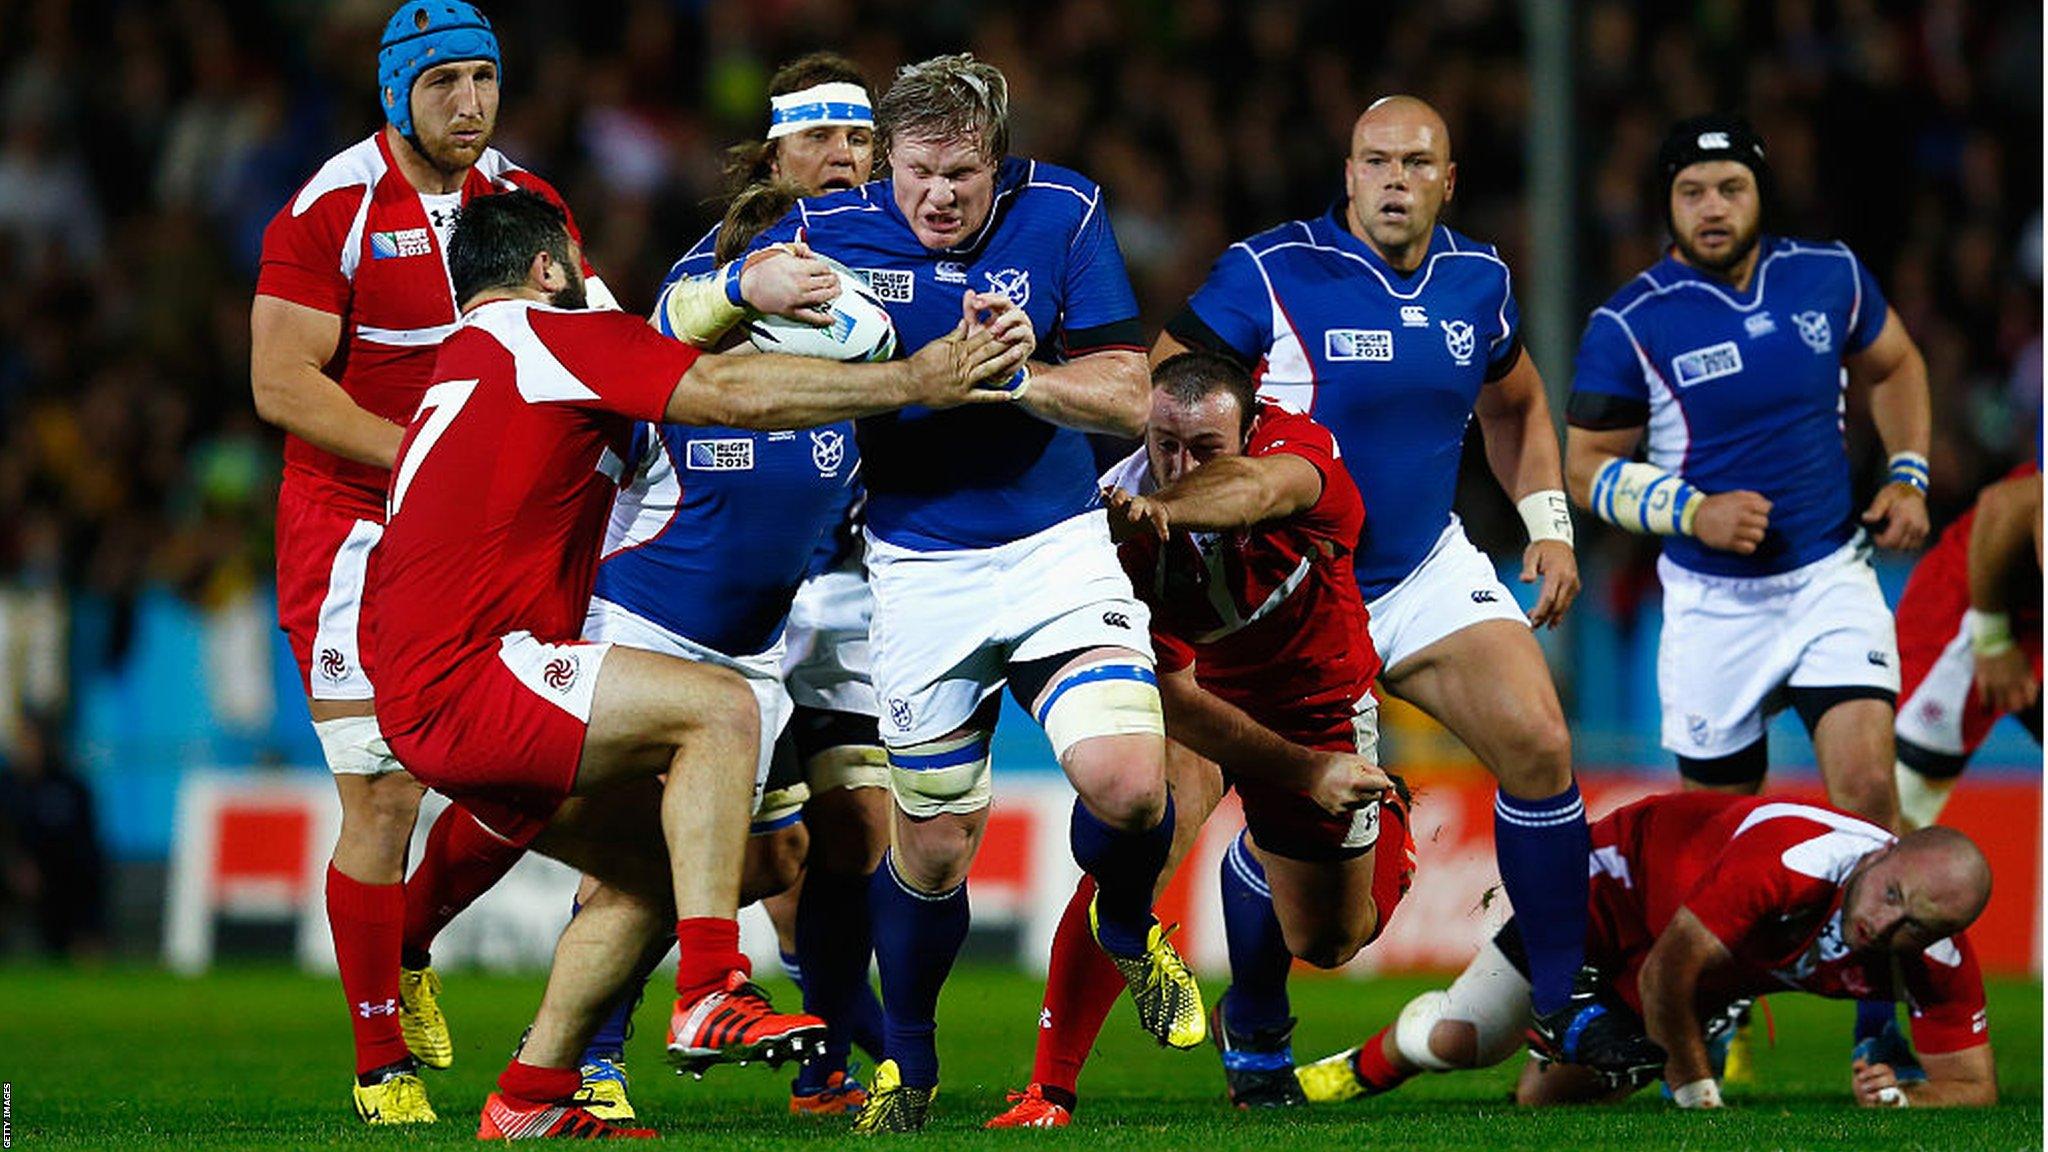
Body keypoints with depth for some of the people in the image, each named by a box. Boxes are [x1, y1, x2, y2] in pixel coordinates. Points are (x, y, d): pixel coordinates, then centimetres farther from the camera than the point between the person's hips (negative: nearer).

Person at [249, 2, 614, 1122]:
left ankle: (404, 946, 28)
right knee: (386, 797, -8)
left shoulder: (525, 202, 6)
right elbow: (282, 386, -14)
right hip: (352, 528, -5)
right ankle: (381, 1066, 3)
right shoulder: (330, 211, -11)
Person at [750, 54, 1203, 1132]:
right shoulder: (832, 229, -6)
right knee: (934, 847, 4)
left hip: (1057, 547, 0)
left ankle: (1127, 928, 16)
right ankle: (903, 1062, 29)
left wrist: (1015, 378, -26)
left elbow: (1126, 394, -8)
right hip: (917, 571, 0)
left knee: (1128, 784, -19)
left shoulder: (1061, 212, -6)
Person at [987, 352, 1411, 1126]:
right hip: (1195, 697, -2)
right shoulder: (1124, 531, -30)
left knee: (1327, 940, 7)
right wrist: (1303, 772, -34)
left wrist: (1160, 509, -79)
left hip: (1317, 697, 2)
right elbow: (1178, 700, -28)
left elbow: (1255, 487, -58)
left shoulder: (1300, 447, -31)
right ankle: (1048, 1092, -18)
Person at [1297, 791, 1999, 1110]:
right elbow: (1669, 970, -34)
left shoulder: (1939, 960, -28)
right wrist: (1696, 1091, -23)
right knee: (1458, 1043, -6)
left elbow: (1974, 1086, -20)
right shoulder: (1790, 859, -43)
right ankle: (1365, 1068, 28)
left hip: (1709, 989, 4)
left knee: (1545, 1099, 2)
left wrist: (1898, 1100, -40)